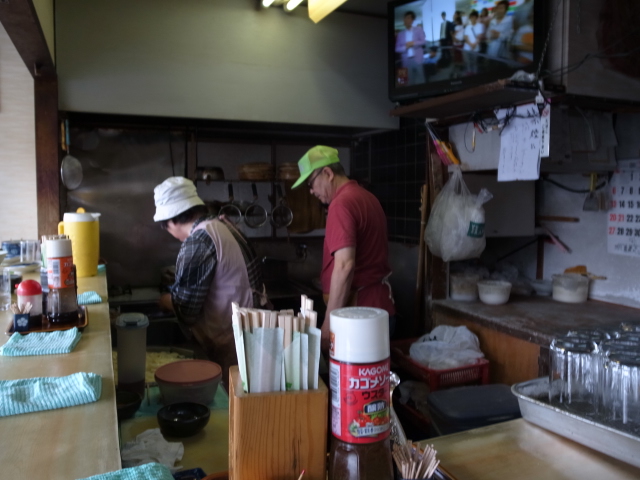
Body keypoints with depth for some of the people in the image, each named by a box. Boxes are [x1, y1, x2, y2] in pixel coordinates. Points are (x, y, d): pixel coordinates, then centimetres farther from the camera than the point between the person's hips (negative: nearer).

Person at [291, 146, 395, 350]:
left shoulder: (341, 204, -16)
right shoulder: (368, 197, 13)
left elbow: (345, 265, -25)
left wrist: (329, 322, -21)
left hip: (358, 311, -9)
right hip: (380, 305, 9)